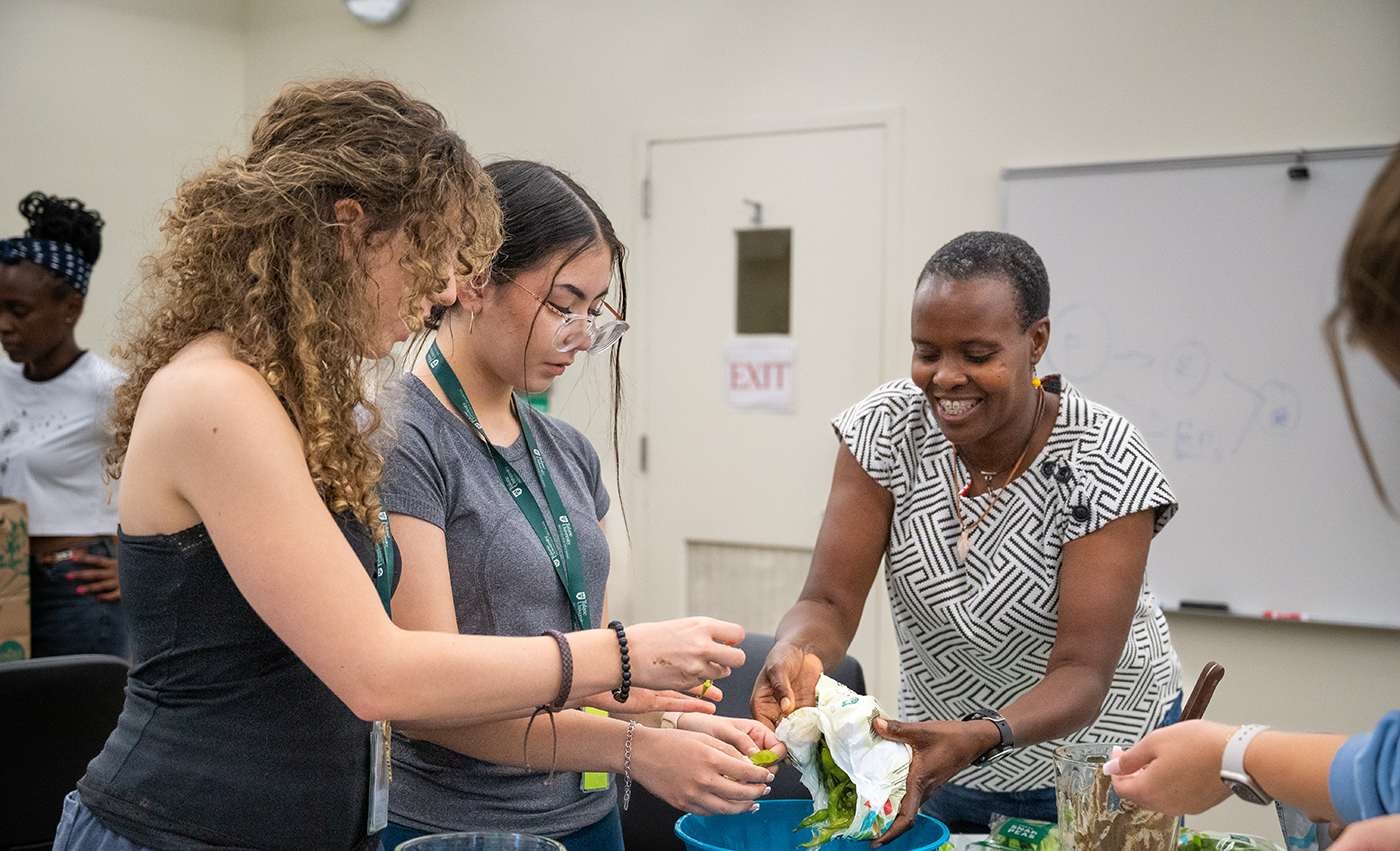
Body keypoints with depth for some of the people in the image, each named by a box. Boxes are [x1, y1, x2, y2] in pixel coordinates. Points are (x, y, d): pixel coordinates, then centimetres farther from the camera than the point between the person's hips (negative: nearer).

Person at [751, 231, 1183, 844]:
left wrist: (979, 737, -48)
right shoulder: (888, 426, -15)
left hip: (1100, 763, -2)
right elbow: (831, 602, -20)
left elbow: (1081, 676, -29)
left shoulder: (1106, 468, -25)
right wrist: (796, 652, -43)